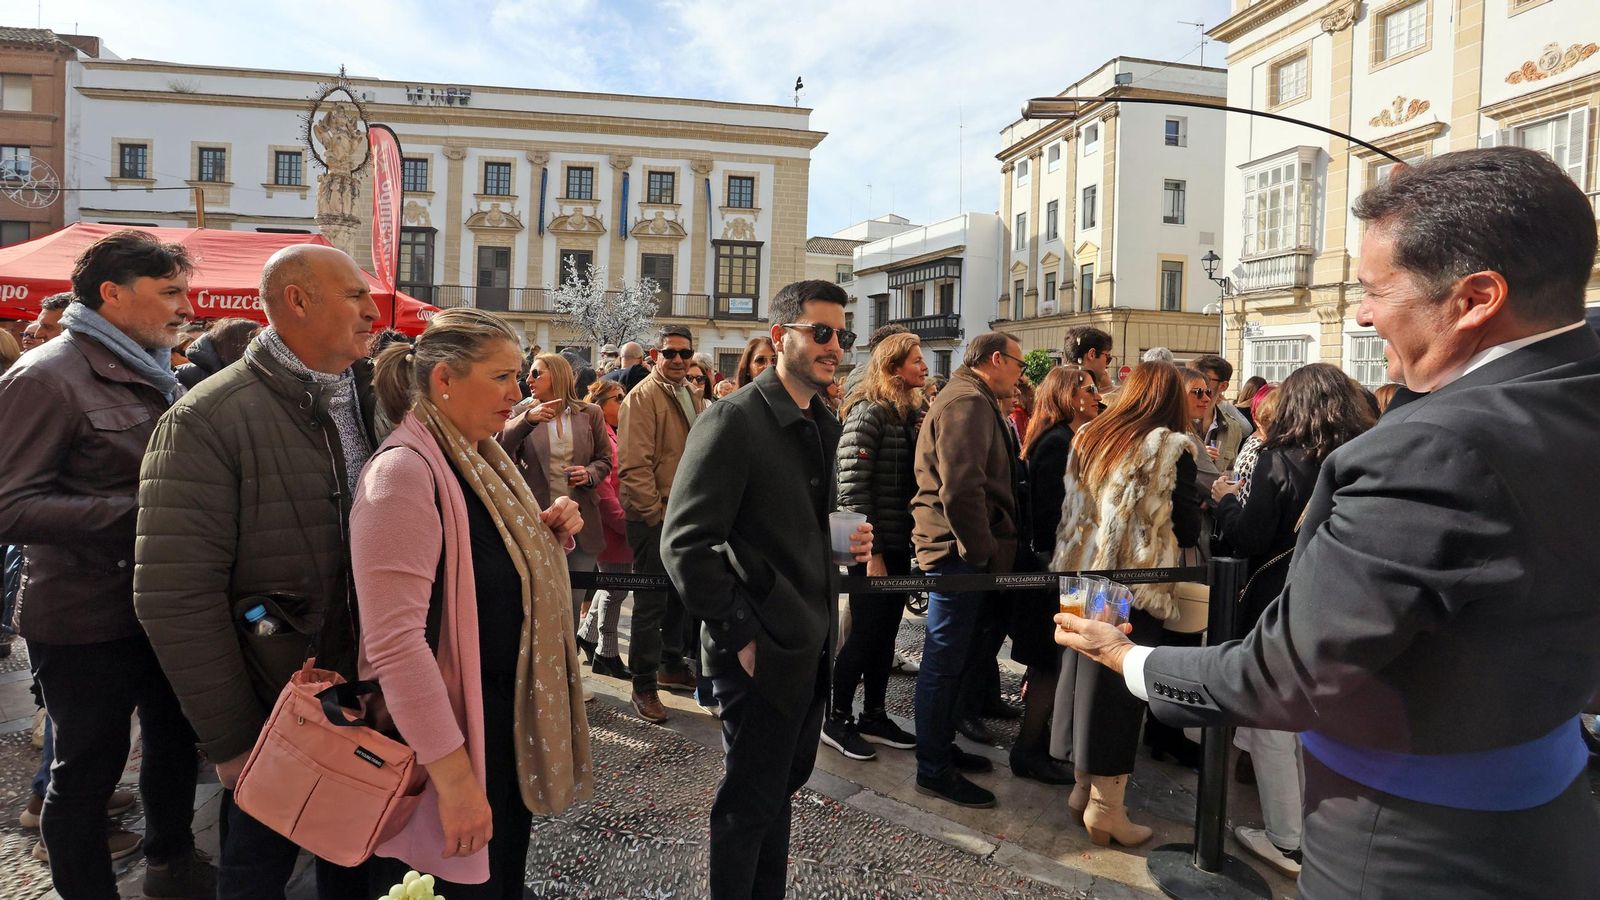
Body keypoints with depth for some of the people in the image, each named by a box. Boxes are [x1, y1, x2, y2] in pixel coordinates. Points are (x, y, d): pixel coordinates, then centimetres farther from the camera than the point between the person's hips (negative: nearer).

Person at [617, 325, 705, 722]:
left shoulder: (695, 399, 14)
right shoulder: (642, 397, -11)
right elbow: (633, 465, -17)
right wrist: (657, 513, -18)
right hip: (654, 516, -8)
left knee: (681, 596, 18)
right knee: (651, 602, -2)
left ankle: (673, 666, 35)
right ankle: (643, 685, 10)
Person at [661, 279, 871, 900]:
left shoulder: (825, 425, 9)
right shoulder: (734, 420, -17)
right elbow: (685, 545, -20)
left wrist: (848, 541, 1)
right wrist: (739, 636, -19)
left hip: (812, 644, 8)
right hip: (762, 651, -8)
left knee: (782, 783, 22)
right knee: (751, 801, 9)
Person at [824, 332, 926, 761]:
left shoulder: (909, 413, 11)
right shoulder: (869, 413, -13)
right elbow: (853, 486, -18)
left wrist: (907, 543, 7)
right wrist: (872, 552, -19)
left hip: (899, 544, 8)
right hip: (874, 547, -8)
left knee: (886, 632, 13)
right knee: (865, 632, 0)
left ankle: (874, 716, 25)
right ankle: (837, 719, 15)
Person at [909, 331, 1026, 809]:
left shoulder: (969, 400, 19)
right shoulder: (968, 403, -16)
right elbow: (961, 488, -26)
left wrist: (985, 546, 18)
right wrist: (982, 550, -18)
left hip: (959, 552, 11)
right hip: (958, 552, -11)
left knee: (952, 658, 20)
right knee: (944, 661, -2)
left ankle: (941, 746, 33)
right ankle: (934, 770, 9)